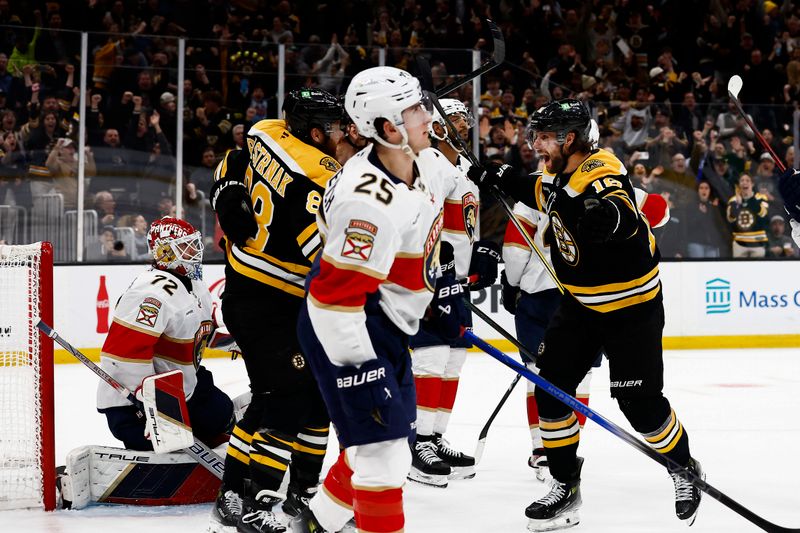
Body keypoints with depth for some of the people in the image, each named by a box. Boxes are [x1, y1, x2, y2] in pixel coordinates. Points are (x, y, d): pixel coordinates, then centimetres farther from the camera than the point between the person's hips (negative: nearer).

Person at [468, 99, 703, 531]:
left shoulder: (600, 172, -26)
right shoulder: (559, 174, 0)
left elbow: (620, 220, -47)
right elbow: (539, 191, 27)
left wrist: (574, 204, -62)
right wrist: (497, 178, 19)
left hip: (632, 304, -8)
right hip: (581, 302, 8)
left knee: (640, 402, -6)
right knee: (551, 385, 1)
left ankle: (685, 470, 20)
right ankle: (565, 486, 11)